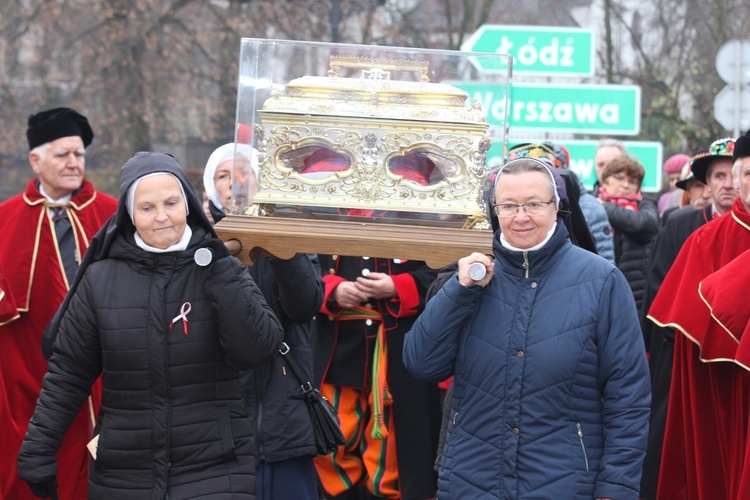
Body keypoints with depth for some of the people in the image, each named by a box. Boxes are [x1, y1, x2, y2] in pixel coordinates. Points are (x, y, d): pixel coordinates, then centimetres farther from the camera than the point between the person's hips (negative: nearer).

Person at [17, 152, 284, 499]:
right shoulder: (100, 279, 2)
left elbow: (257, 350, -12)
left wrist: (218, 268, -15)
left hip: (214, 471, -1)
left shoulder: (220, 272, 1)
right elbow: (67, 374, 6)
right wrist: (37, 455, 2)